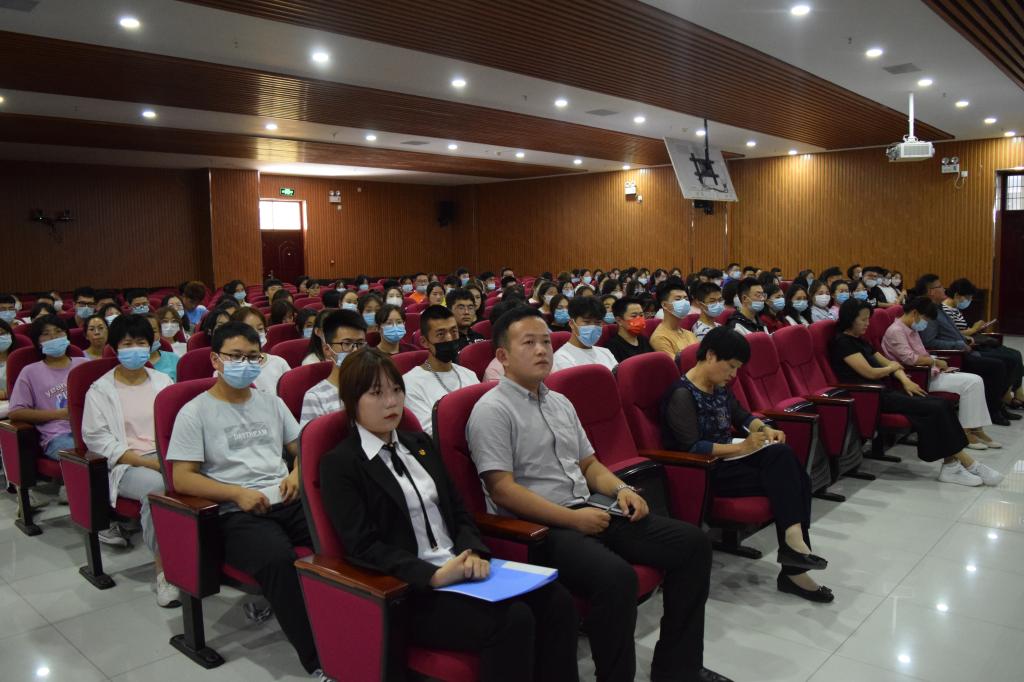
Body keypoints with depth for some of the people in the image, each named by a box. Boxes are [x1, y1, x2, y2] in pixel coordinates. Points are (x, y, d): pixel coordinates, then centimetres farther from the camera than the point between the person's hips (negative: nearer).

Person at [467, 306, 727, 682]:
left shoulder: (560, 403, 17)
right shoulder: (492, 410, -9)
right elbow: (502, 490, -16)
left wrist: (620, 489, 1)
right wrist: (572, 518, -19)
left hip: (587, 512, 9)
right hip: (536, 528, -8)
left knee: (691, 542, -1)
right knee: (616, 577, -34)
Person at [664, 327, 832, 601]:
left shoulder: (719, 387, 11)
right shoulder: (682, 395, -16)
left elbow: (741, 415, 24)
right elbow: (692, 448, -23)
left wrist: (765, 429, 3)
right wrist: (741, 448, -25)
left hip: (727, 458, 8)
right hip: (706, 471, -8)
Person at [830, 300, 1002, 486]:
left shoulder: (859, 340, 19)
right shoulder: (843, 342, -10)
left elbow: (886, 362, 20)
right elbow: (870, 373, -17)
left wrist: (905, 380, 0)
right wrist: (891, 368, 4)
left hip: (885, 390, 9)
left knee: (943, 404, -7)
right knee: (936, 409, -17)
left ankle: (951, 465, -12)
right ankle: (967, 463, -6)